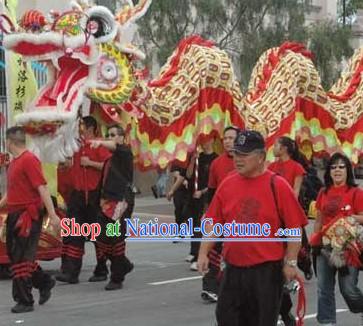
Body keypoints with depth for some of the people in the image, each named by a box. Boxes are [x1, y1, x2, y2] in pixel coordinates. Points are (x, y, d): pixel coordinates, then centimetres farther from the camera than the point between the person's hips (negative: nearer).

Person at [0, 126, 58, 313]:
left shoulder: (29, 160, -15)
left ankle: (25, 301, 3)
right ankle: (44, 283, 31)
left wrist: (52, 214, -23)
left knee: (22, 257, -5)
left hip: (29, 215, -9)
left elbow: (42, 188, -20)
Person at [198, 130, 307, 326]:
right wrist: (203, 253, 0)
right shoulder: (227, 184, 5)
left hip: (267, 271, -4)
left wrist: (290, 262, -9)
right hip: (233, 269, 4)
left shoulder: (277, 185, -9)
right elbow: (213, 223, 9)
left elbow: (294, 227, -7)